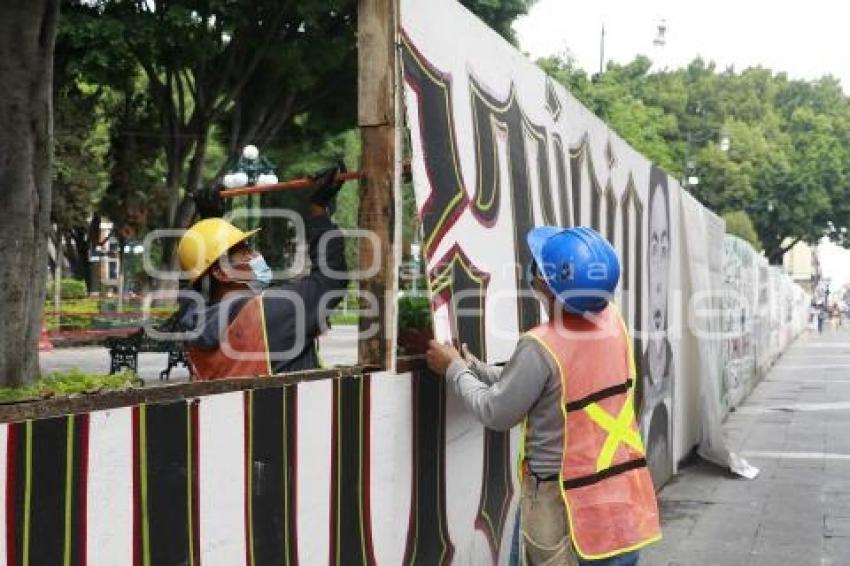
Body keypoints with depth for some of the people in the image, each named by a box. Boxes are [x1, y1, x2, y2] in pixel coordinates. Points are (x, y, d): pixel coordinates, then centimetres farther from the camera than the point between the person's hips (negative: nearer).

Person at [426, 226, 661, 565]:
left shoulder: (541, 347, -23)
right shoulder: (613, 321, -2)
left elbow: (496, 413, -9)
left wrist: (455, 369, 5)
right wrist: (474, 368, 14)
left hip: (564, 501, -6)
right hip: (623, 493, 6)